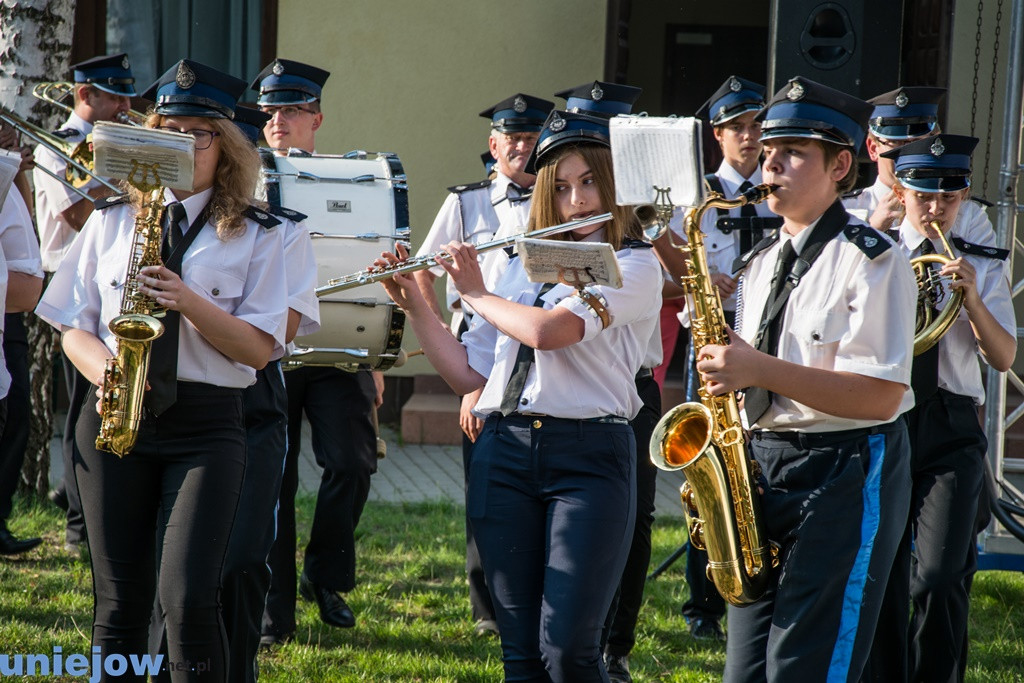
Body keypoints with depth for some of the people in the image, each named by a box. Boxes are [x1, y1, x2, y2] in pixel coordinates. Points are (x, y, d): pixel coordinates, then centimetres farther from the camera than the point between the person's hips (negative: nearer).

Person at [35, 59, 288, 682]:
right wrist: (104, 368, -10)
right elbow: (74, 326, 12)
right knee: (120, 601, 3)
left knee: (189, 599, -15)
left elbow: (259, 348, -3)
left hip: (206, 424, -2)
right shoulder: (113, 221, 12)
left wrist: (188, 301, -18)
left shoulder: (256, 235, 4)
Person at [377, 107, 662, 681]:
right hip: (504, 454, 5)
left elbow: (547, 330, -17)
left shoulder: (634, 266, -1)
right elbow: (468, 374, 18)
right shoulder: (524, 268, 18)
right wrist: (414, 303, 9)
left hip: (588, 456, -5)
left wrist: (477, 294, 0)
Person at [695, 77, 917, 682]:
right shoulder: (763, 262, 15)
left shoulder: (871, 259, -10)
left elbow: (880, 397, -19)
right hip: (763, 470, 8)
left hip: (845, 477, -8)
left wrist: (759, 369, -24)